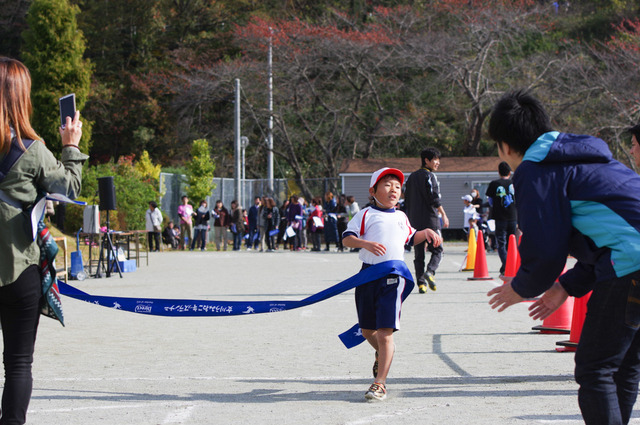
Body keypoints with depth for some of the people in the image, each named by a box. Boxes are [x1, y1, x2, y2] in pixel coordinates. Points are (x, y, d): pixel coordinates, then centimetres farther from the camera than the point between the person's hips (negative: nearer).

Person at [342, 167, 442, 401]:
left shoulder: (401, 217, 17)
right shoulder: (366, 215, 2)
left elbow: (411, 237, 36)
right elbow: (346, 238, -7)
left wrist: (427, 232, 19)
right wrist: (365, 243, -24)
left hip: (393, 278, 1)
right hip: (369, 275, -1)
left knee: (385, 333, -9)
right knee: (367, 331, 13)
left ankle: (380, 383, -4)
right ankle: (382, 352, 46)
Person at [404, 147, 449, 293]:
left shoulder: (412, 177, 16)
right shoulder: (429, 176, -6)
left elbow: (407, 199, 17)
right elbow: (434, 198, -14)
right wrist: (443, 215, -11)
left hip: (415, 221, 6)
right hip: (430, 220, -6)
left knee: (418, 253, 7)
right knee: (437, 249, 2)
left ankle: (421, 282, 0)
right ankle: (430, 271, -22)